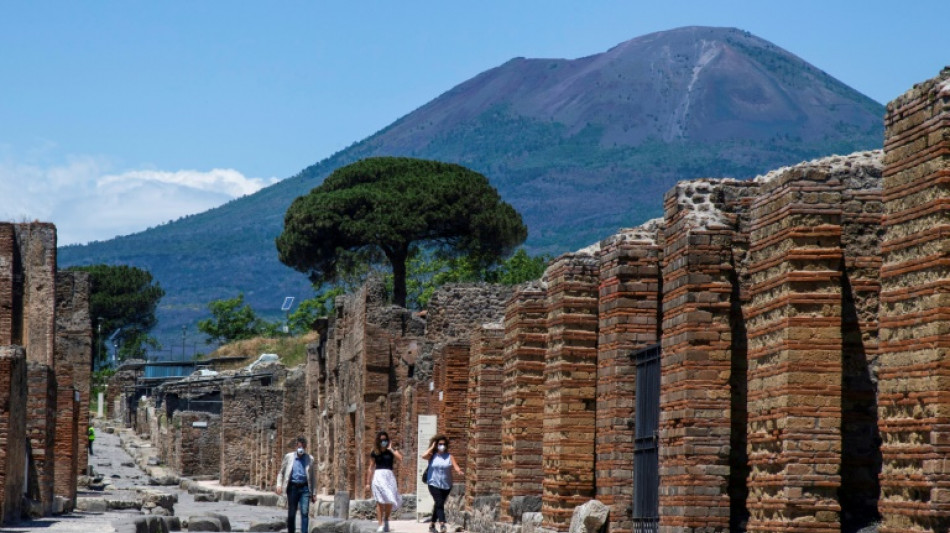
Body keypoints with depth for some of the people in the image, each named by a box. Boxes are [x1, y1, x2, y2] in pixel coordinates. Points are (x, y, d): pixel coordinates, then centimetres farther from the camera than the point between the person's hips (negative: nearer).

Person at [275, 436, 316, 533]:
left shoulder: (310, 459, 7)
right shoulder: (289, 457, 6)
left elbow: (312, 477, 11)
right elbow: (281, 472, 10)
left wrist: (314, 493, 9)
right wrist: (279, 485, -6)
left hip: (305, 488, 0)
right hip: (292, 487, 0)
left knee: (305, 513, -11)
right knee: (291, 513, 4)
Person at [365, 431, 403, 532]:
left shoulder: (391, 451, 8)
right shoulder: (374, 453, 7)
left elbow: (400, 458, -10)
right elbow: (371, 468, 9)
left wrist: (390, 449, -6)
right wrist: (368, 482, 7)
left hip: (389, 476, 1)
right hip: (378, 476, -1)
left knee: (389, 501, -3)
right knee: (380, 501, -5)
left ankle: (386, 520, 23)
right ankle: (380, 525, -4)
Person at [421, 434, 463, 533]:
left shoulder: (449, 457, 4)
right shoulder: (432, 456, 0)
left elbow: (455, 467, -6)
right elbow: (423, 456, -20)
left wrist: (459, 471, -29)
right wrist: (432, 447, -9)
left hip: (446, 486, 3)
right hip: (434, 484, -3)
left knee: (438, 504, 13)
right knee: (439, 503, -19)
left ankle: (432, 524, 29)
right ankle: (442, 524, -30)